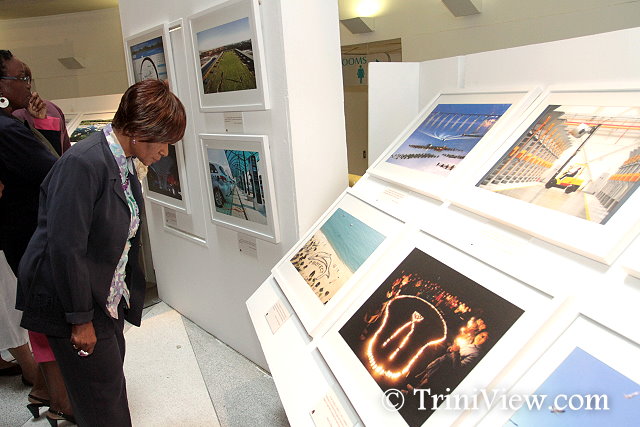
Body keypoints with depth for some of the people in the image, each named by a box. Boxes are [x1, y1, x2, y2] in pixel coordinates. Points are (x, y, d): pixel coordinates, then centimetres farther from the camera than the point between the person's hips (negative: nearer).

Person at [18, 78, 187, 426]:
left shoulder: (123, 162, 3)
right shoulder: (83, 163, -27)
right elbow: (65, 248, -25)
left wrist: (128, 291, 17)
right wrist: (81, 319, -18)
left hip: (107, 296, 9)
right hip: (71, 302, -9)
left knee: (112, 370, 22)